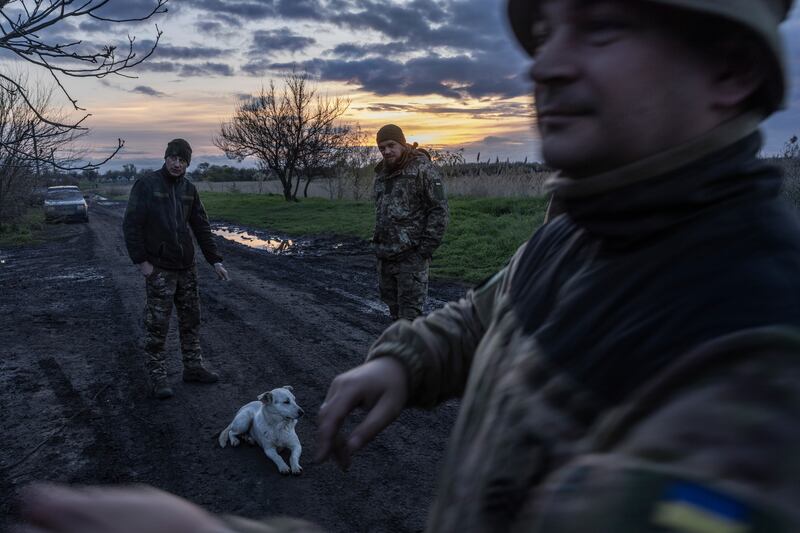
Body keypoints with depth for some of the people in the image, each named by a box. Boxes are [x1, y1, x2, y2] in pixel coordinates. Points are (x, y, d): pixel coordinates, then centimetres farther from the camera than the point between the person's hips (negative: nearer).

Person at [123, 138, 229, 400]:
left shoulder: (189, 189, 9)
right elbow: (131, 224, -9)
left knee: (191, 319, 12)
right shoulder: (146, 185, -7)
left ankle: (193, 367, 25)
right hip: (159, 269, -6)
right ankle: (157, 376, 9)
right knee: (157, 324, -1)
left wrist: (215, 260, 6)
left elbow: (201, 227, 11)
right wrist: (141, 260, -14)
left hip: (187, 266, 6)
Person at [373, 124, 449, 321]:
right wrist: (378, 245, 16)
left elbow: (440, 210, -12)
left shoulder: (422, 169, -8)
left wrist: (426, 249, -15)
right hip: (384, 257, 8)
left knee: (410, 312, -7)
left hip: (411, 257, -7)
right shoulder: (381, 173, 16)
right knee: (394, 310, 16)